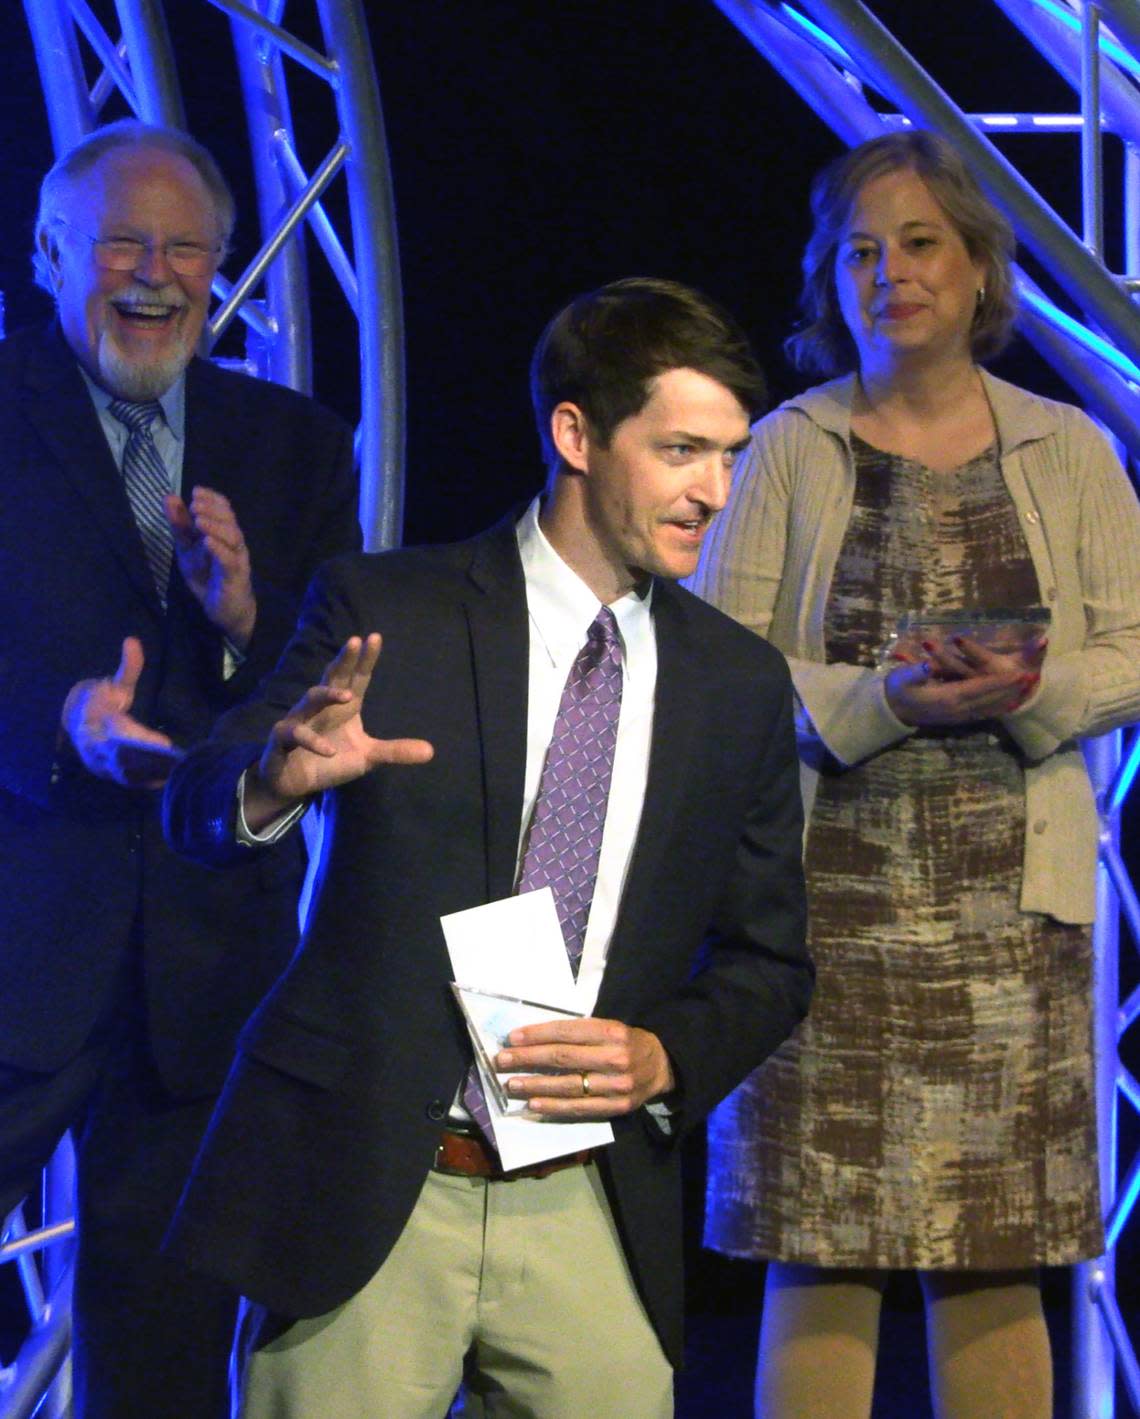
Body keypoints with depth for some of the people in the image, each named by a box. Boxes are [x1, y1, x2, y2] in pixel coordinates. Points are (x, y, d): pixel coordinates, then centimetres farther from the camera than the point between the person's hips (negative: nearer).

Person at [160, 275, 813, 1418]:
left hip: (591, 1218, 3)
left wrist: (664, 1059, -6)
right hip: (361, 1197, -2)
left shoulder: (740, 684, 9)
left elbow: (767, 961, 14)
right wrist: (278, 775, -28)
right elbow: (197, 813, -5)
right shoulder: (382, 612, 0)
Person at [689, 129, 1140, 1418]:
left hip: (1009, 894, 1)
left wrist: (1030, 690, -13)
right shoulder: (788, 451, 6)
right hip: (834, 889, -1)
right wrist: (887, 700, -15)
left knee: (998, 1257, 1)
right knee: (822, 1255, -4)